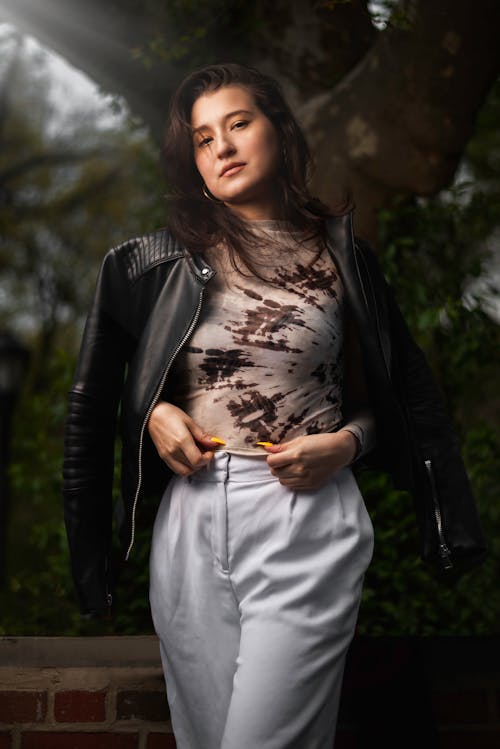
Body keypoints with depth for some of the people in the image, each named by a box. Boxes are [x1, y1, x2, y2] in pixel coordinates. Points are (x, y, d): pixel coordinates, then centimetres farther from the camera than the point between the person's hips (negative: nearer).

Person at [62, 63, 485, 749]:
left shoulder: (341, 255, 5)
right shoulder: (168, 259, 8)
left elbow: (392, 394, 12)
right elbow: (98, 393, 18)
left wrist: (347, 442, -7)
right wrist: (152, 413, -1)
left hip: (308, 521, -2)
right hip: (192, 519, 3)